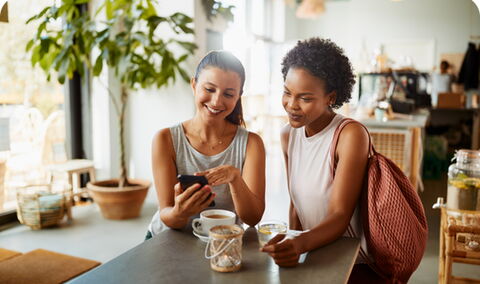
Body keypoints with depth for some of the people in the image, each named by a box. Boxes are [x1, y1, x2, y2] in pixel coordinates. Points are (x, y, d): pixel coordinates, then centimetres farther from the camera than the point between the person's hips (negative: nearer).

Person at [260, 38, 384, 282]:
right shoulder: (288, 135, 2)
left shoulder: (351, 135, -16)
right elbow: (296, 205, 7)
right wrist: (291, 250, -6)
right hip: (311, 260, 5)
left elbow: (340, 217, -19)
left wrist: (300, 244, -35)